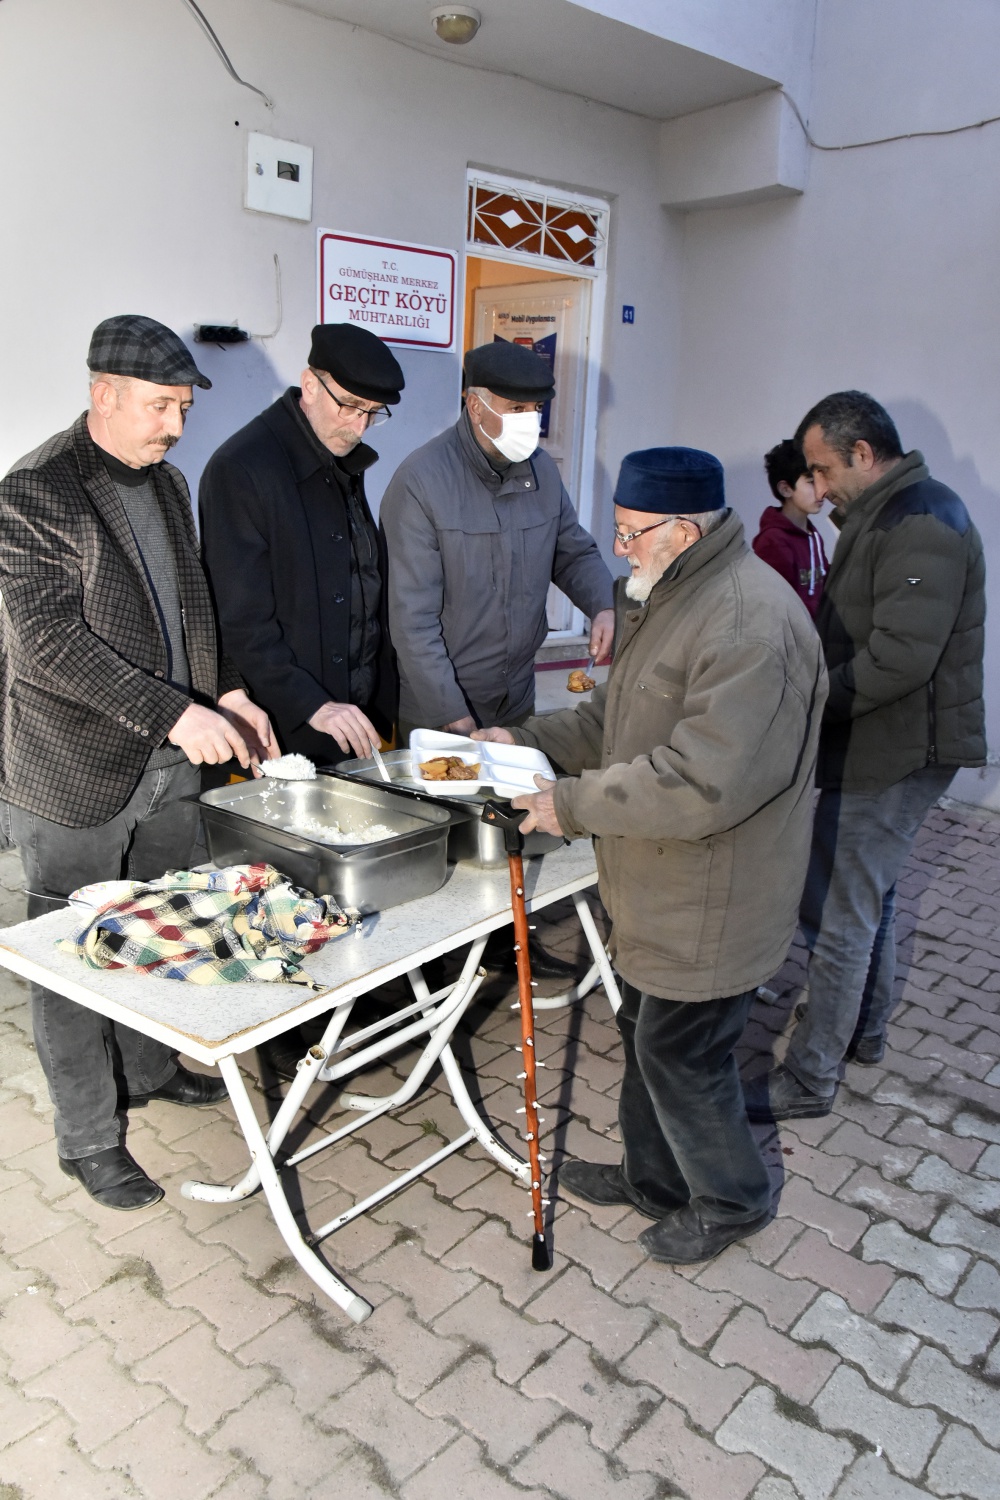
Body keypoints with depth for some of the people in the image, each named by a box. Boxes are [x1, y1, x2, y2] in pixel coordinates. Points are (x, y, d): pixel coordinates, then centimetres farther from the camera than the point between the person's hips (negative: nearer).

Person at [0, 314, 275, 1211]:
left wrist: (228, 693, 2)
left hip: (169, 764, 7)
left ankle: (149, 1068, 41)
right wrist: (174, 712, -28)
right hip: (74, 775, -7)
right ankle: (88, 1138, 21)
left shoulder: (167, 484, 11)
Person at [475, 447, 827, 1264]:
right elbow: (615, 713, 16)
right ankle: (653, 1177, 44)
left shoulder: (753, 626, -27)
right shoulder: (670, 594, 8)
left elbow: (704, 784, -32)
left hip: (712, 904, -10)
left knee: (681, 1052, 7)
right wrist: (527, 740, 3)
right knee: (645, 1033, 22)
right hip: (660, 889, 10)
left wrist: (572, 804, -24)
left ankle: (732, 1199, 33)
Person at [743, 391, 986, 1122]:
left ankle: (809, 1080, 8)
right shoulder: (887, 514, 13)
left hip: (895, 756, -11)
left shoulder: (921, 525, -20)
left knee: (838, 914, -4)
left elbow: (899, 659, -28)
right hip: (886, 749, 11)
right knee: (870, 892, 23)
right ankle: (865, 1027, 41)